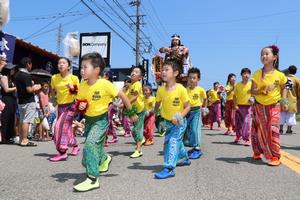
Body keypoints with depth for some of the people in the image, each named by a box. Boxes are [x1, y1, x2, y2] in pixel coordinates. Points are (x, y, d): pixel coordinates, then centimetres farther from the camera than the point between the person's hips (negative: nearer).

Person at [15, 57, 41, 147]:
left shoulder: (17, 75, 12)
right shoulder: (26, 75, -16)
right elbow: (29, 90, -21)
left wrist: (32, 85, 18)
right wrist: (36, 88, -3)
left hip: (21, 101, 9)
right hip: (28, 101, -9)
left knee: (21, 121, 13)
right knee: (26, 121, -7)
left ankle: (21, 139, 18)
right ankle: (24, 140, -5)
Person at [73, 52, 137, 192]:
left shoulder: (105, 84, -22)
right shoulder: (82, 85, -7)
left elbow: (122, 96, -12)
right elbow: (79, 102, 8)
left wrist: (131, 113, -6)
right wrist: (79, 107, -17)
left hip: (101, 119, -6)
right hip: (88, 119, 6)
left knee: (90, 144, -22)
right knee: (96, 146, 19)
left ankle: (93, 179, -13)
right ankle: (104, 159, 53)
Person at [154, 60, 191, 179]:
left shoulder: (181, 89, -21)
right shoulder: (161, 90, -8)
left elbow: (188, 106, -16)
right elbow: (157, 104, 8)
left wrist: (180, 116, -27)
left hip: (179, 123, -6)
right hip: (167, 122, 6)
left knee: (173, 142, -18)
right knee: (177, 142, 22)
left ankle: (169, 168, -15)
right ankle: (184, 159, 47)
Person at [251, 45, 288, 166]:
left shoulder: (280, 75, -5)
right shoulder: (257, 74, -7)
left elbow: (283, 88, 11)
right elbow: (253, 91, -8)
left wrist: (284, 100, -3)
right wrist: (264, 90, -24)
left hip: (274, 106, -1)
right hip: (259, 106, 1)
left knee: (273, 131, -5)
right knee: (259, 131, 7)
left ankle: (275, 157, 3)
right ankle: (257, 153, 24)